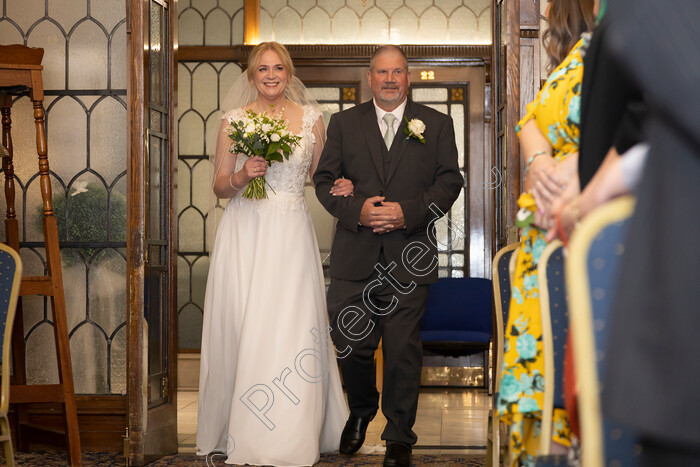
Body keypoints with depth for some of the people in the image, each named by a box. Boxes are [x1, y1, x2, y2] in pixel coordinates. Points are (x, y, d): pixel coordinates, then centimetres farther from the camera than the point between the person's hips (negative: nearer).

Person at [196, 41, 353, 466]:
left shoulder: (311, 118, 6)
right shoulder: (234, 120, 6)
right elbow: (220, 187, 8)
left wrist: (341, 187, -5)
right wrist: (241, 177, -12)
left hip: (291, 235, 0)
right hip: (244, 235, 0)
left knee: (290, 330, -6)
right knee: (242, 330, -2)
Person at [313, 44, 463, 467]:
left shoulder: (437, 124, 9)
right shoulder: (344, 123, 11)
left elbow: (450, 181, 2)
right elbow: (325, 180, 7)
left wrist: (407, 212, -12)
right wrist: (356, 210, -12)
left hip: (409, 257, -1)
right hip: (354, 257, 1)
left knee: (403, 350, 0)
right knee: (352, 345, 4)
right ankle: (361, 412, 33)